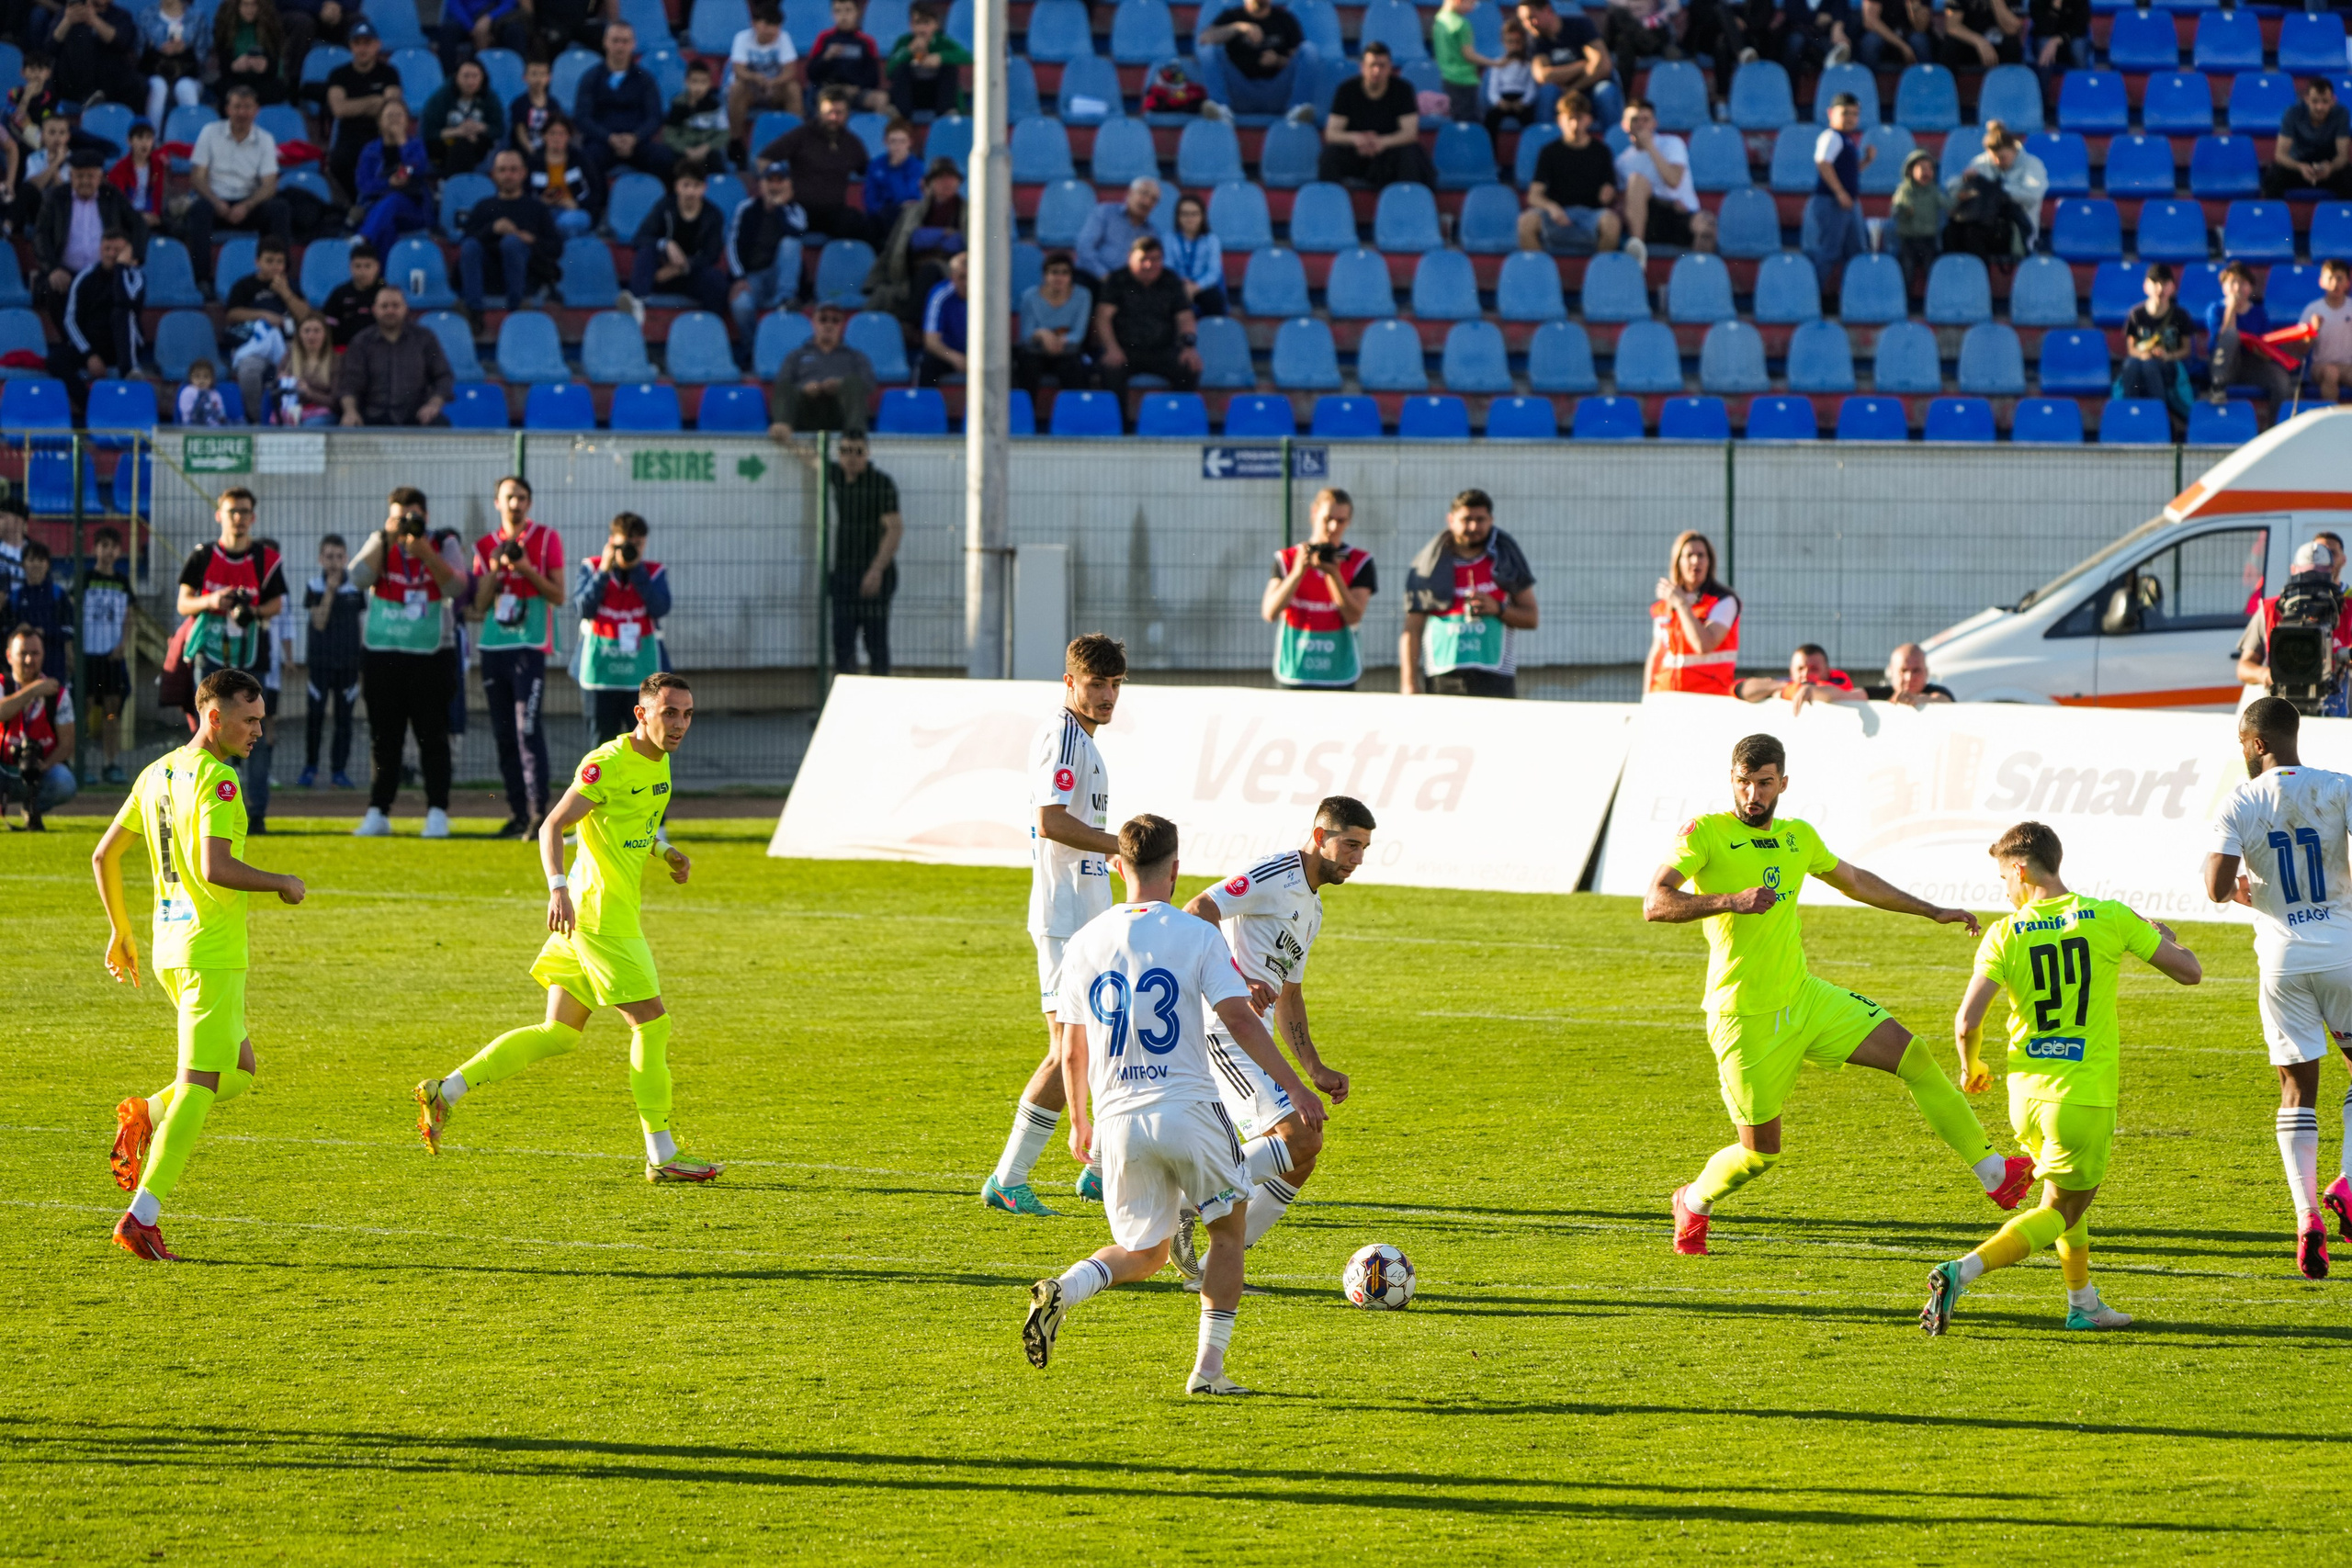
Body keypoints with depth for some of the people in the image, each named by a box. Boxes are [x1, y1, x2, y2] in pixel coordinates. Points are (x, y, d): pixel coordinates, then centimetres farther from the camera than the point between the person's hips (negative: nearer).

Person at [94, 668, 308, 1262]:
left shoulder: (156, 774, 12)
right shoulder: (216, 780, -15)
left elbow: (104, 855, 16)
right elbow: (215, 868, -26)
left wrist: (120, 930, 25)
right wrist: (283, 884, -12)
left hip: (169, 946, 9)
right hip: (212, 951, -9)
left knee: (240, 1069, 21)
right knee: (200, 1086, -6)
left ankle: (147, 1115, 5)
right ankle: (142, 1215, -10)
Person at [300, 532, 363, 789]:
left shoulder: (356, 588, 5)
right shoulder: (314, 587, 1)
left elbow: (363, 624, 10)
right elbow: (319, 622, -8)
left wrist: (366, 662, 7)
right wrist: (330, 591, -16)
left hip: (349, 662, 2)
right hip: (320, 660, -2)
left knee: (344, 717, 2)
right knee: (315, 715, -7)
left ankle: (338, 770, 7)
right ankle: (310, 767, 7)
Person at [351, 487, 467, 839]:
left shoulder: (444, 545, 3)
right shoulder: (380, 543, 7)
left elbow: (456, 587, -12)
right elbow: (360, 579, -10)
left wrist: (424, 551, -22)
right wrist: (388, 539, -15)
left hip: (431, 655, -2)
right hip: (382, 654, 2)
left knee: (433, 737, -3)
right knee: (383, 738, 4)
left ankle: (437, 813, 0)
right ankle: (378, 813, 9)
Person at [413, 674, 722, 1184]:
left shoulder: (658, 760, 11)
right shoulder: (608, 764, -17)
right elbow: (553, 827, -20)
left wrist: (664, 850, 12)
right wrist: (558, 887, -34)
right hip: (600, 917, -10)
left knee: (559, 1034, 13)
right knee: (652, 1023, -7)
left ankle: (446, 1092, 16)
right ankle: (661, 1156, 0)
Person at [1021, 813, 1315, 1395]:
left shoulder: (1086, 942, 8)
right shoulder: (1196, 936, -4)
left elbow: (1074, 1048, 13)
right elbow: (1239, 1021, -11)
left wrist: (1078, 1122, 26)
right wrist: (1295, 1088, -6)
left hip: (1119, 1119, 4)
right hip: (1188, 1111, -4)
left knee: (1144, 1253, 18)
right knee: (1229, 1228, 18)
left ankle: (1062, 1291, -11)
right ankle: (1209, 1368, 8)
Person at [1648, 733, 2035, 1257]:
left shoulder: (1798, 837, 8)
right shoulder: (1705, 833, -12)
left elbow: (1854, 880, 27)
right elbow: (1655, 903, -22)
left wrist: (1934, 912, 29)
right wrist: (1731, 901, -35)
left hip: (1805, 997, 6)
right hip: (1746, 1018, -6)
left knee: (1915, 1058, -4)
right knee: (1761, 1152, 0)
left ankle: (1994, 1174, 3)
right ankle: (1694, 1203, 32)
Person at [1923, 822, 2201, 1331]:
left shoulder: (2004, 935, -3)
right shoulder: (2109, 918, -4)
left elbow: (1967, 1021, -11)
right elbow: (2189, 972, 2)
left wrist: (1971, 1066, 11)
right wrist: (2167, 939, 25)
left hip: (2025, 1093, 3)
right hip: (2086, 1093, -3)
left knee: (2070, 1194, 27)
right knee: (2060, 1211, 7)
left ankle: (2083, 1303, 26)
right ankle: (1961, 1273, -12)